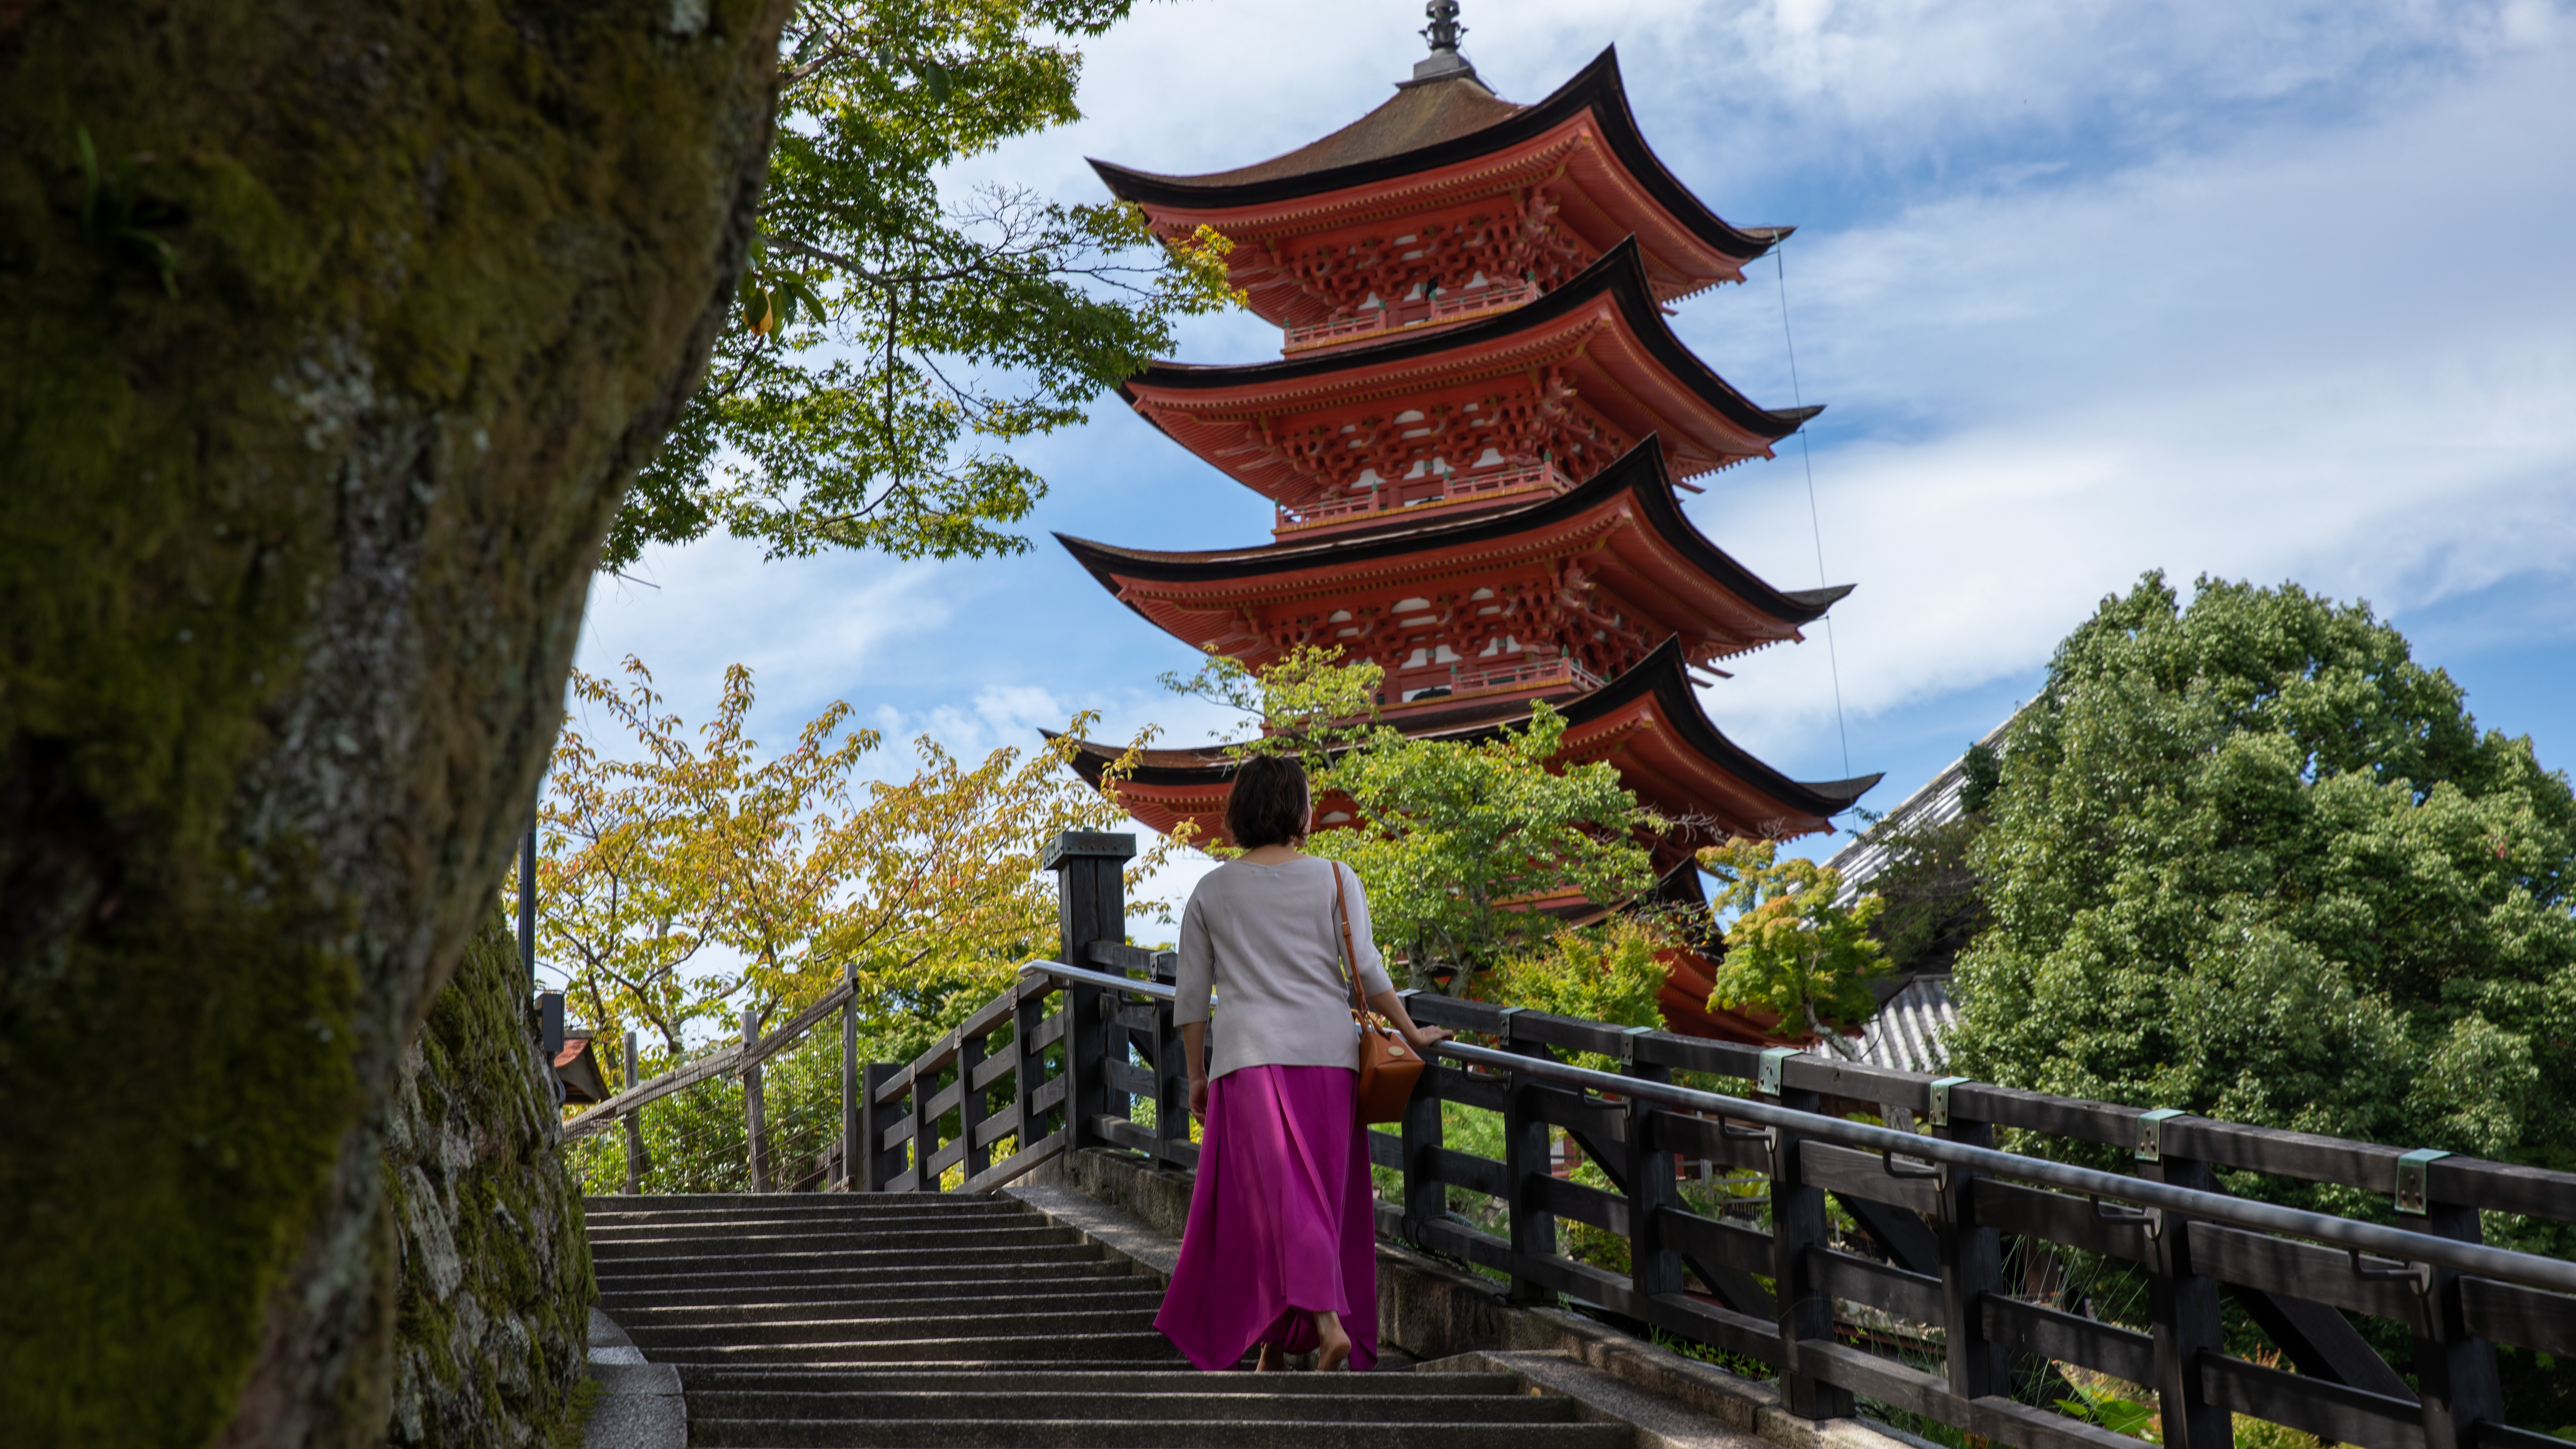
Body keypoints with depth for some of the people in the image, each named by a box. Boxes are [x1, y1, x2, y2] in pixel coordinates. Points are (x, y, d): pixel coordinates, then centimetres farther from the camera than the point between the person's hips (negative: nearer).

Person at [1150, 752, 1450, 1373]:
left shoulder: (1211, 892, 7)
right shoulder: (1335, 879, 3)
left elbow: (1192, 995, 8)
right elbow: (1366, 970, -2)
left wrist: (1197, 1076, 15)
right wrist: (1412, 1033, 8)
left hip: (1249, 1056, -1)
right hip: (1326, 1053, 1)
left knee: (1281, 1197, -5)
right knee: (1326, 1196, 10)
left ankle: (1327, 1323, -19)